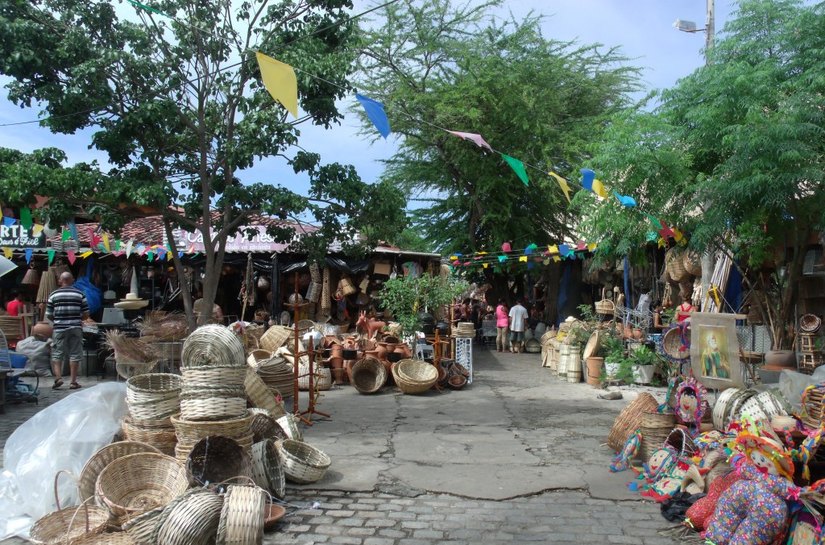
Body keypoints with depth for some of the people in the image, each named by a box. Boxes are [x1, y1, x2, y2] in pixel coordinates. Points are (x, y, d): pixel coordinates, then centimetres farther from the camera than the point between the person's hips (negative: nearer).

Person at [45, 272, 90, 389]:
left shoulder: (54, 295, 1)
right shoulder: (80, 294, 1)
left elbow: (48, 315, 2)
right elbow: (86, 315, 0)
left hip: (59, 328, 0)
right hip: (76, 328, 0)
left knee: (57, 354, 9)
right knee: (75, 355, 4)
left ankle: (58, 377, -6)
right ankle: (73, 382, 5)